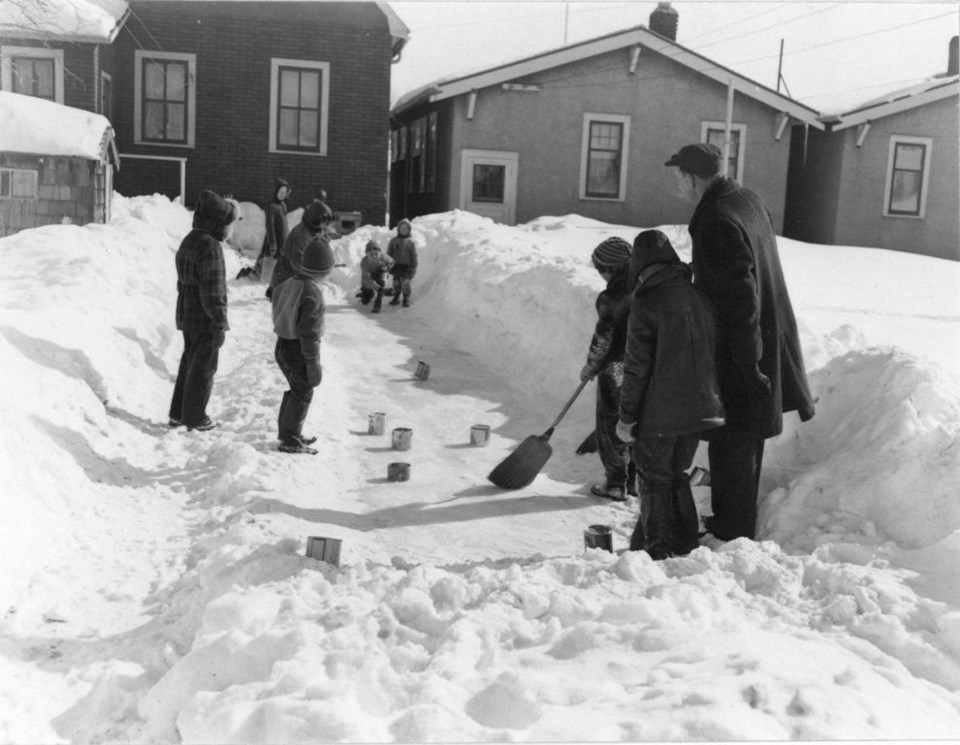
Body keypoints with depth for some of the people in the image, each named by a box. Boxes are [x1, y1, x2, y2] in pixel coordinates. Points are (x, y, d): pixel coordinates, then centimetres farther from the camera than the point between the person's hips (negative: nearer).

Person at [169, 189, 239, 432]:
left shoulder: (188, 241, 11)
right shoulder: (210, 247, -20)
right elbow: (213, 290, -22)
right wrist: (219, 324, -18)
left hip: (186, 316, 10)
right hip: (205, 320, -10)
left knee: (189, 363, 18)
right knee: (204, 368, 1)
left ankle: (178, 414, 24)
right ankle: (195, 418, 10)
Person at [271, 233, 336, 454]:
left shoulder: (289, 283, 1)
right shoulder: (312, 293, -24)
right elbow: (309, 332, -23)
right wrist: (313, 363, -17)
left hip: (282, 344, 8)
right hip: (298, 350, -8)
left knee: (296, 390, 22)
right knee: (303, 394, 4)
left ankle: (286, 431, 32)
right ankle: (291, 440, 8)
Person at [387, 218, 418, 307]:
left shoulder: (410, 242, 0)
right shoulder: (394, 240, 8)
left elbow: (414, 255, 1)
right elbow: (389, 253, 13)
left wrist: (414, 267, -3)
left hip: (406, 266, -3)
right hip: (396, 265, 3)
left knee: (405, 282, -11)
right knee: (396, 282, 7)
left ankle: (406, 299, -1)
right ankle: (396, 297, 20)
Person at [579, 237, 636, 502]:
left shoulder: (611, 298, -18)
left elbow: (603, 338, -14)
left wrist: (590, 367, 0)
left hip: (615, 371, -6)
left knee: (611, 427, 7)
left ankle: (616, 484, 13)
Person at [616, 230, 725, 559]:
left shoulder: (646, 303, -15)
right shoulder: (700, 297, 4)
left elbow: (637, 367, -14)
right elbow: (713, 352, 11)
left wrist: (626, 416, -7)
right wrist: (709, 397, 21)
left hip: (659, 414, -6)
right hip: (700, 407, 6)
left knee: (655, 480, 8)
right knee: (678, 474, 20)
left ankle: (657, 547, 15)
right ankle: (686, 542, 27)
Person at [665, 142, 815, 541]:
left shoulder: (717, 223, -23)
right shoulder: (749, 200, 8)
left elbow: (740, 296, -26)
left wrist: (747, 363, -23)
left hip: (736, 354, -10)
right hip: (764, 341, 10)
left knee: (731, 444, 2)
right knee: (745, 440, 20)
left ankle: (732, 534, 13)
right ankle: (733, 523, 34)